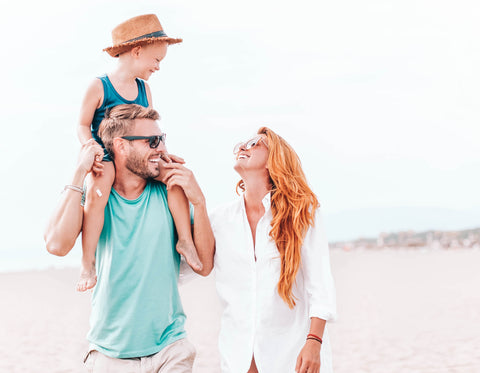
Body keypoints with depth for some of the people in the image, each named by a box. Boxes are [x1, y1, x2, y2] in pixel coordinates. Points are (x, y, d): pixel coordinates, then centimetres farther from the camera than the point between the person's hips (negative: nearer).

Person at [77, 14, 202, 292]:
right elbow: (83, 125, -3)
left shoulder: (144, 89, 9)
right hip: (105, 158, -5)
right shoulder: (99, 87, -7)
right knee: (97, 191, -34)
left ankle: (185, 240, -5)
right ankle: (88, 263, -24)